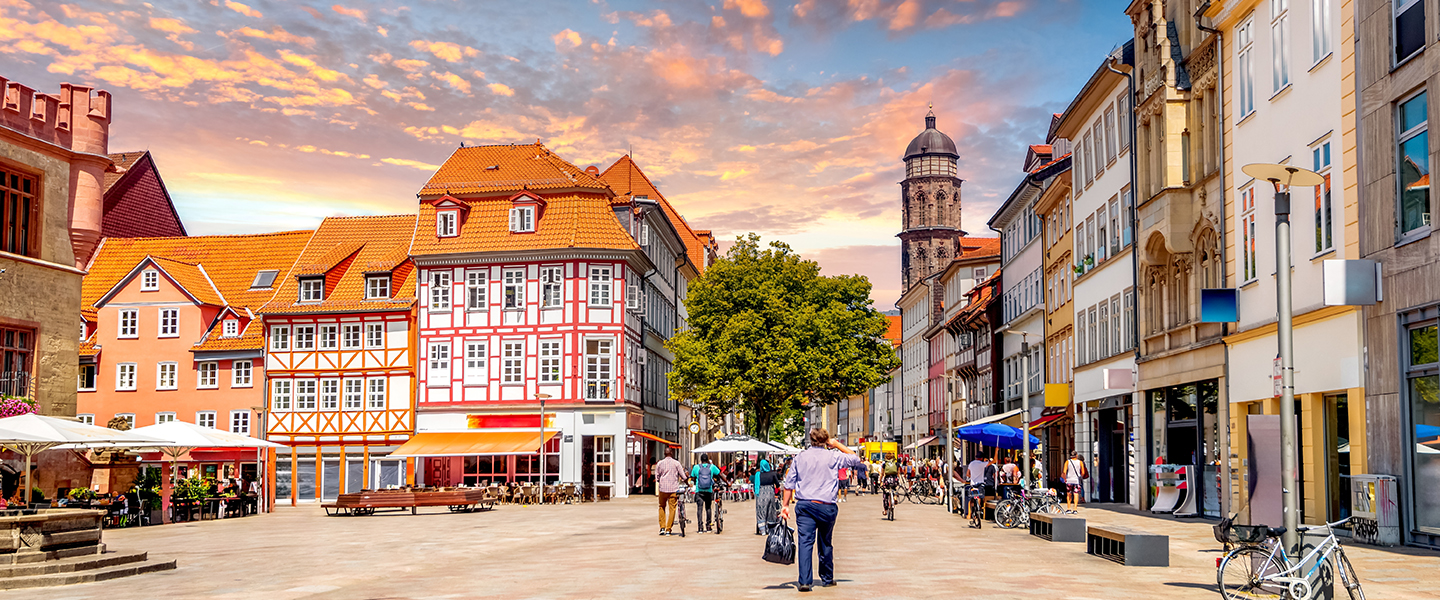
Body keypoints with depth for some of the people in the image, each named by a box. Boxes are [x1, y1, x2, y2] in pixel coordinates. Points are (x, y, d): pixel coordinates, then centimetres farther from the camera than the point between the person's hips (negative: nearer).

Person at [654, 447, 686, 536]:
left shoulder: (659, 463, 4)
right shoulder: (676, 463, 0)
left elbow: (657, 478, 8)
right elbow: (683, 477, 1)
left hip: (663, 488, 2)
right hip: (674, 489, -2)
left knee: (662, 507, 17)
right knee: (672, 509, 4)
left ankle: (662, 528, 9)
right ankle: (668, 529, 2)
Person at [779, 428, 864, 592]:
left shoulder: (800, 457, 7)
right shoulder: (833, 456, -1)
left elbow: (789, 484, 7)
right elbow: (855, 459, 13)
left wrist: (785, 505, 13)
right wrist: (838, 445, 16)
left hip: (804, 505, 1)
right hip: (826, 506, -1)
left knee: (805, 542, -6)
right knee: (825, 543, 15)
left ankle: (804, 581, -17)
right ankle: (827, 579, 27)